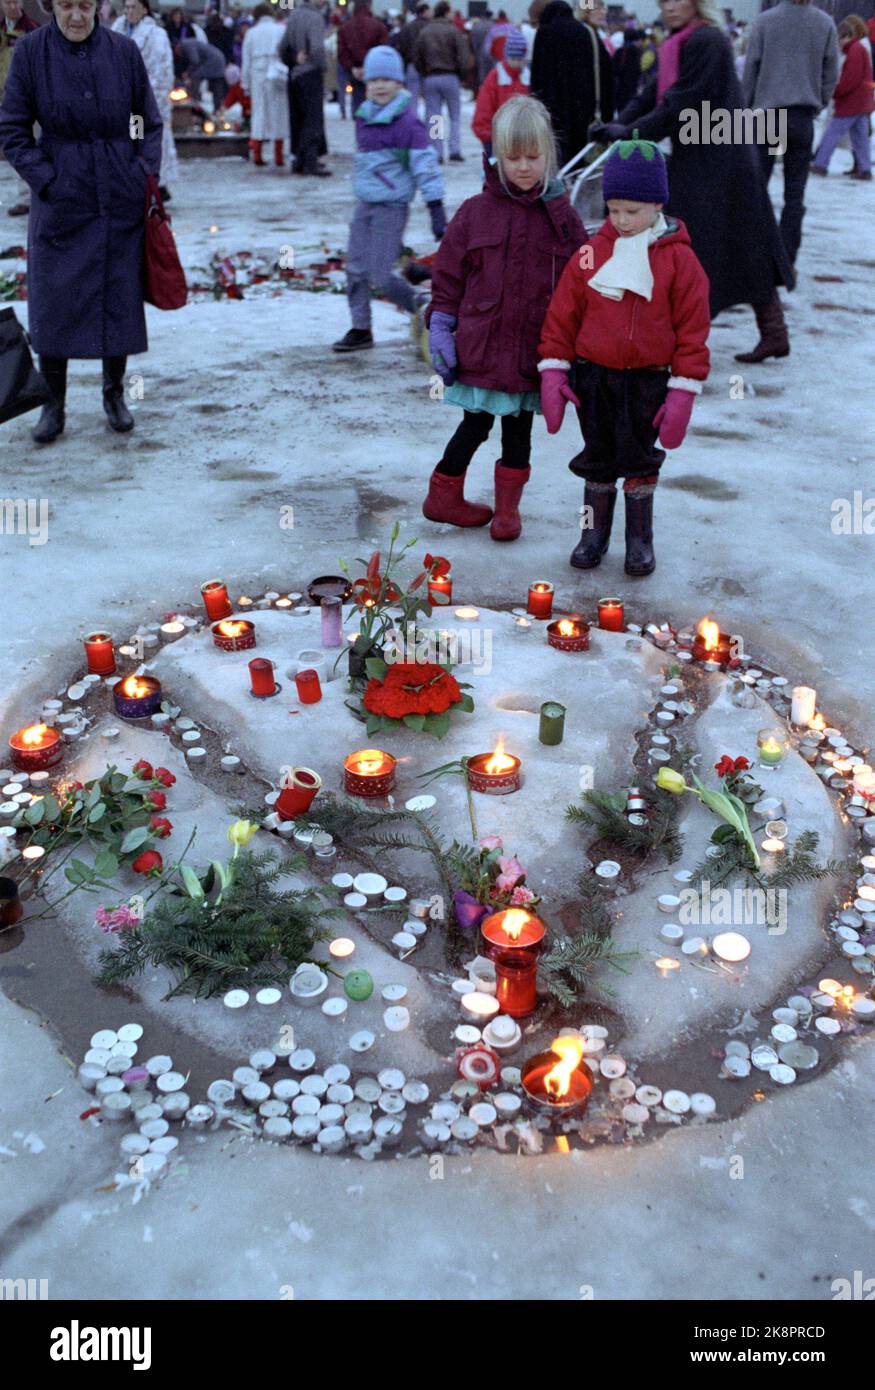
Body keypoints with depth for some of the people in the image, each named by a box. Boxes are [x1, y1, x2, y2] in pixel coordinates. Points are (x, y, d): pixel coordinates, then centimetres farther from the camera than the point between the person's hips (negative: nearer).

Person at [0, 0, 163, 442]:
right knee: (54, 301, 1)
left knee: (119, 298, 7)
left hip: (121, 201, 1)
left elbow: (151, 123, 9)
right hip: (60, 201, -1)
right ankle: (53, 405, 12)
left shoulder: (124, 50, 1)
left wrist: (146, 175, -2)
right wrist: (48, 182, -10)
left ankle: (114, 394, 23)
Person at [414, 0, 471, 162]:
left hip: (430, 79, 3)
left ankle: (436, 154, 2)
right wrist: (462, 75, 4)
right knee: (455, 116, 8)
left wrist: (424, 74, 12)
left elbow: (416, 57, 6)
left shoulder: (424, 32, 5)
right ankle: (455, 151, -1)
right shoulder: (453, 31, -6)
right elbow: (464, 58, -9)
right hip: (450, 78, -3)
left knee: (433, 118, 5)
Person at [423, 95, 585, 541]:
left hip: (535, 349, 2)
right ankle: (444, 495, 26)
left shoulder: (561, 216, 1)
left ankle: (507, 504, 26)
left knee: (519, 427, 12)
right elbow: (448, 275, 2)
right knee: (477, 423, 8)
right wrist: (440, 329, -3)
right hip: (481, 345, -1)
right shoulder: (475, 212, -2)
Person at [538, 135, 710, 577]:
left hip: (648, 380, -2)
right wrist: (553, 371, -2)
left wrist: (683, 390, -9)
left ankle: (640, 538, 24)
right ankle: (594, 532, 28)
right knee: (598, 457, 13)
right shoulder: (593, 253, -1)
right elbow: (562, 313, 3)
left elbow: (693, 328, -5)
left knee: (639, 458, 8)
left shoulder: (678, 258, -6)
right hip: (592, 376, 2)